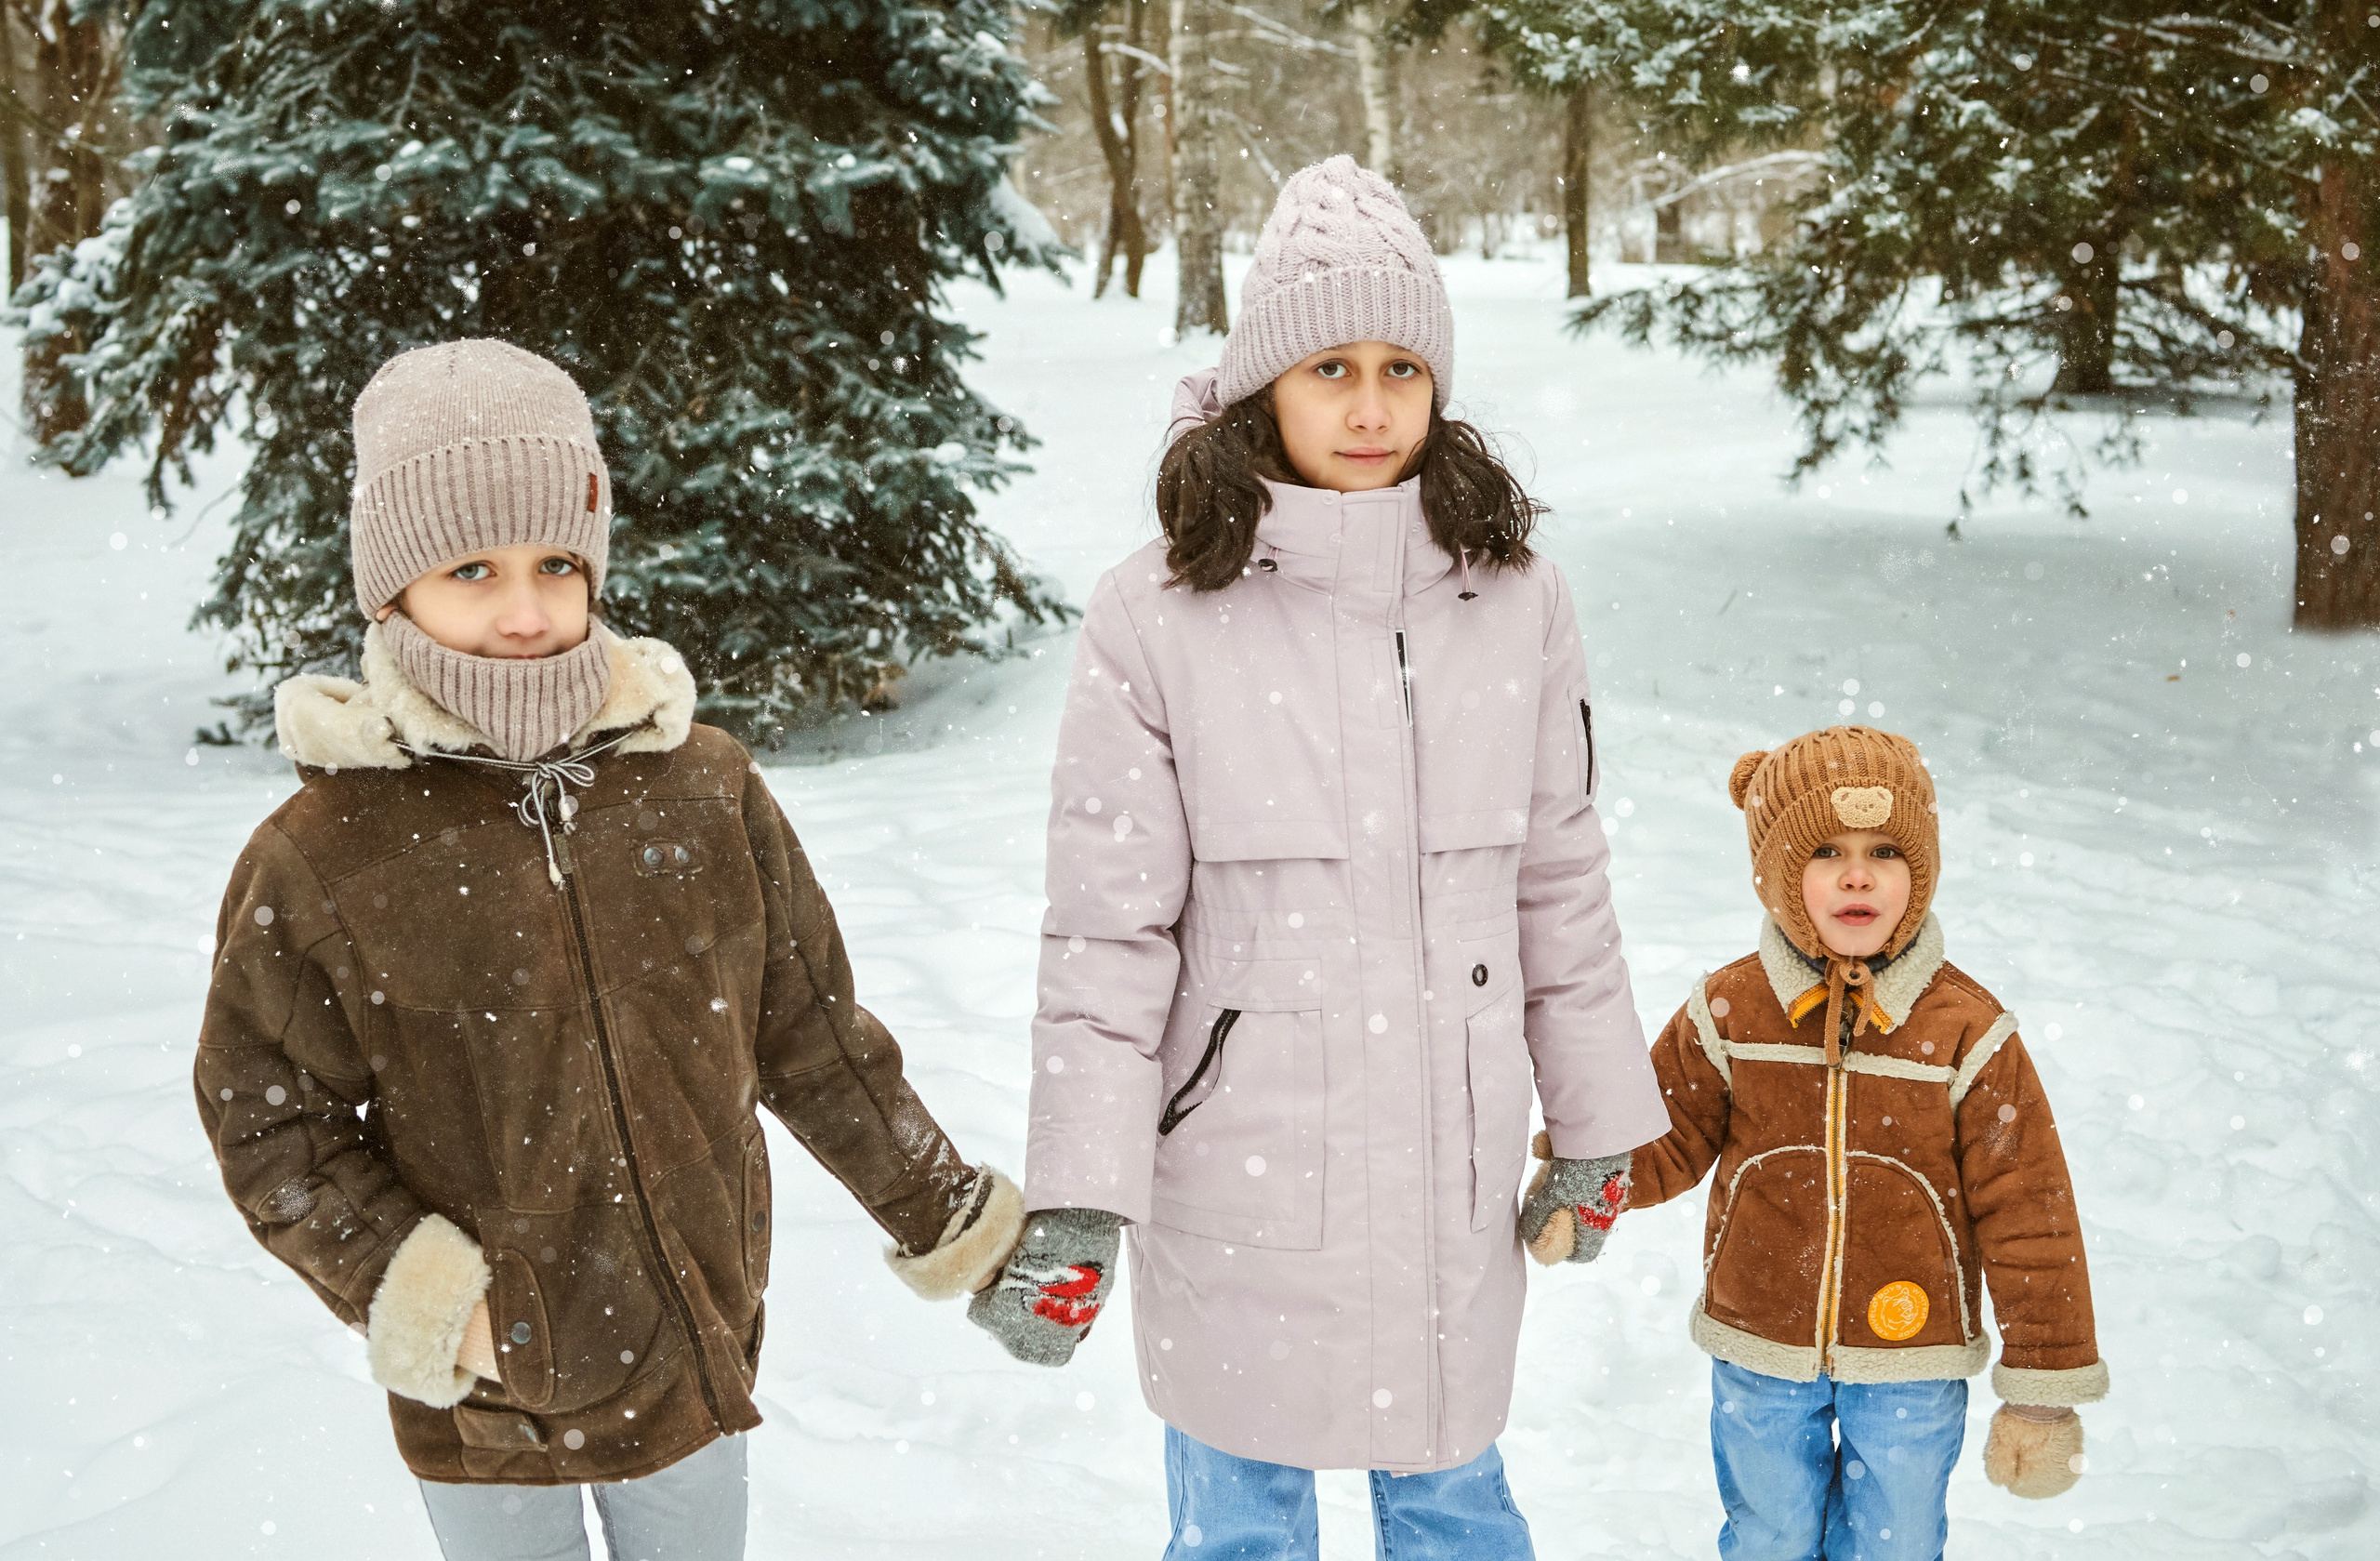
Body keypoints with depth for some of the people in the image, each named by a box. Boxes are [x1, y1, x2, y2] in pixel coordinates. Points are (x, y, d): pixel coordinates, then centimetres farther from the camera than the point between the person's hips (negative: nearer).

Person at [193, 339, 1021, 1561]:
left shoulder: (704, 789, -6)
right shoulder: (318, 859, -13)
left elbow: (812, 1036, 4)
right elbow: (269, 1124, -5)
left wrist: (945, 1217, 7)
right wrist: (410, 1299, -16)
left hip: (698, 1356, 2)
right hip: (485, 1397, -2)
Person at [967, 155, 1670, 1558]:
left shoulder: (1516, 605, -2)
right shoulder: (1158, 619, -11)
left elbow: (1560, 882, 7)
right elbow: (1108, 929, -8)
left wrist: (1598, 1126, 13)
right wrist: (1074, 1205, -10)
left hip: (1456, 1170, 2)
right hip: (1236, 1178, -2)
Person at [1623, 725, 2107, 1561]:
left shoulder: (1968, 1034, -14)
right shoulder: (1728, 1013, -9)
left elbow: (2028, 1217, -9)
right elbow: (1670, 1139, 4)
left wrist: (2043, 1390, -7)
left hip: (1911, 1366, -1)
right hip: (1760, 1360, 1)